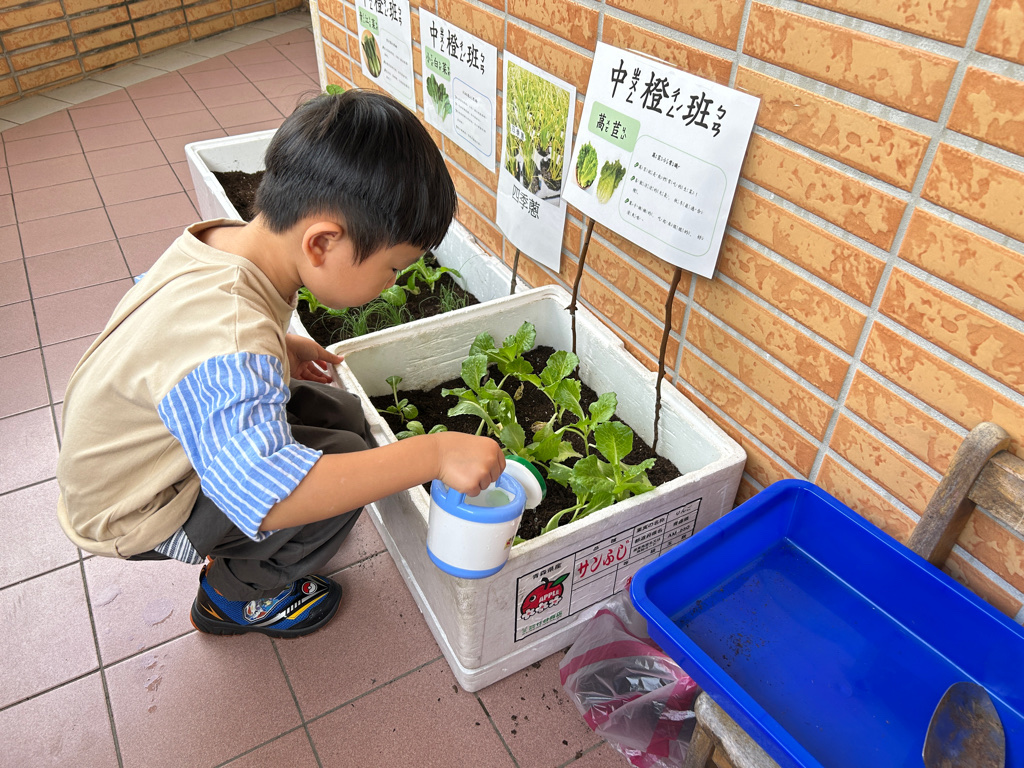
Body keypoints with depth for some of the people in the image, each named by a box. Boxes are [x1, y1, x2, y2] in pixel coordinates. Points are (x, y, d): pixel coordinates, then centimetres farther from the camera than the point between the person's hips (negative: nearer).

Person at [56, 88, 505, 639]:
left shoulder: (225, 240, -12)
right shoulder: (230, 347, -42)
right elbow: (268, 496, -48)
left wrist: (276, 347, 0)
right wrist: (431, 455, -46)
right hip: (134, 518, -8)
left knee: (343, 415, 4)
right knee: (344, 457, -17)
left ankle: (233, 548, 21)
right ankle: (235, 594, 8)